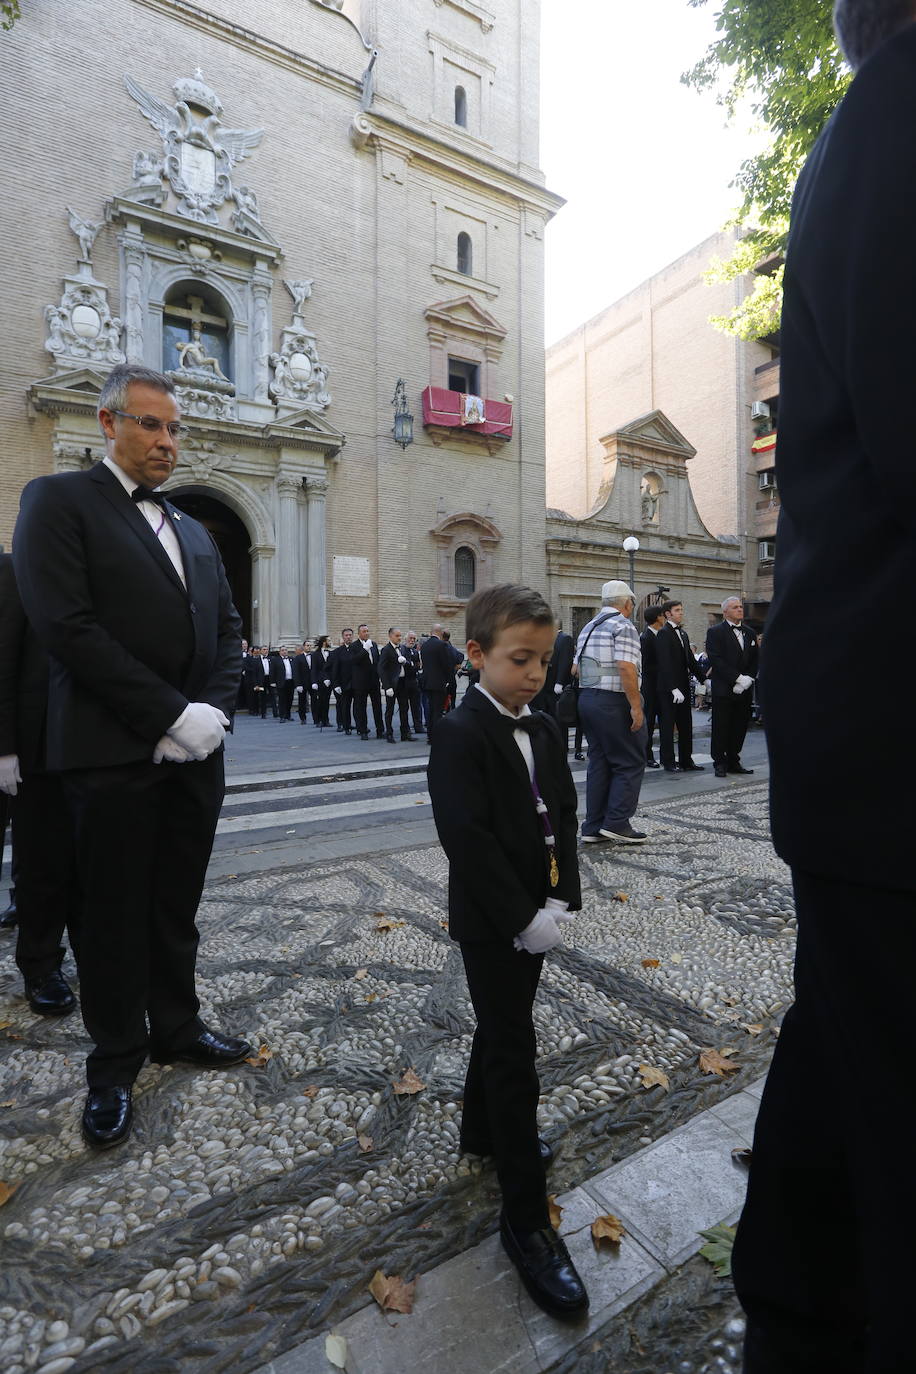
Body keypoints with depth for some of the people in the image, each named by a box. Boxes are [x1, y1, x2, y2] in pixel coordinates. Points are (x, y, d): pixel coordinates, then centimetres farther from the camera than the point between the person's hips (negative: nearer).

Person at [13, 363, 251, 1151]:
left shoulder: (194, 531, 17)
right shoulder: (59, 501, -2)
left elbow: (228, 631, 12)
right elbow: (67, 626, -15)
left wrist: (211, 711, -5)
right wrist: (170, 715, -17)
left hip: (194, 753, 6)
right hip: (114, 754, -5)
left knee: (177, 908, 17)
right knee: (116, 915, 9)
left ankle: (176, 1028, 36)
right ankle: (116, 1063, 29)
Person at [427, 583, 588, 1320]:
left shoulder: (546, 729, 5)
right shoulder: (459, 734, -19)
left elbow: (564, 818, 4)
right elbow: (469, 840, -24)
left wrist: (559, 901, -6)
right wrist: (523, 918, -21)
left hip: (537, 914, 7)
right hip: (492, 922, -7)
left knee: (503, 1029, 24)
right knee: (513, 1053, 3)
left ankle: (484, 1129, 48)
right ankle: (527, 1219, 19)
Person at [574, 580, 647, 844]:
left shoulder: (588, 627, 16)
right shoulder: (623, 626, -9)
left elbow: (578, 668, 17)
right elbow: (625, 668, -20)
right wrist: (636, 707, -18)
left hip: (587, 698, 8)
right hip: (613, 702, -8)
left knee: (599, 761, 12)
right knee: (630, 762, 1)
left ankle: (593, 827, 14)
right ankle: (617, 823, 0)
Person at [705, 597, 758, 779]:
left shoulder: (750, 633, 16)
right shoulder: (715, 632, -4)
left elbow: (755, 660, 13)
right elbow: (716, 660, -13)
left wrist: (748, 679, -5)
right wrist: (737, 678, -17)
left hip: (745, 689, 6)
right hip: (724, 689, -5)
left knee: (740, 727, 8)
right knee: (721, 728, 0)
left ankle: (734, 762, 18)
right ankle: (720, 763, 8)